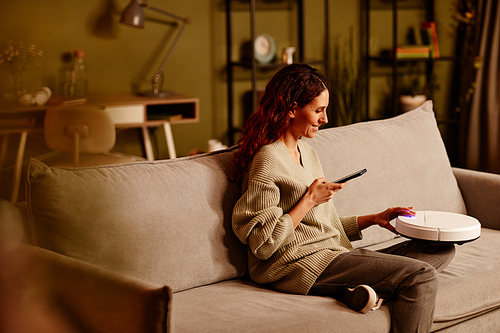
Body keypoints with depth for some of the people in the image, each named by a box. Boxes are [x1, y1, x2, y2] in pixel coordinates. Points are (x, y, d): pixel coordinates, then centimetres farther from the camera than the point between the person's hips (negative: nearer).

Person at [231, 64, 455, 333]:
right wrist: (309, 200, -13)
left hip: (333, 254, 10)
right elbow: (262, 245, -15)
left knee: (442, 249, 0)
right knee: (421, 276, -20)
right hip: (300, 264, -9)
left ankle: (362, 291, -18)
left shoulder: (306, 151, 17)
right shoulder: (267, 161, -12)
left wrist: (373, 219, 11)